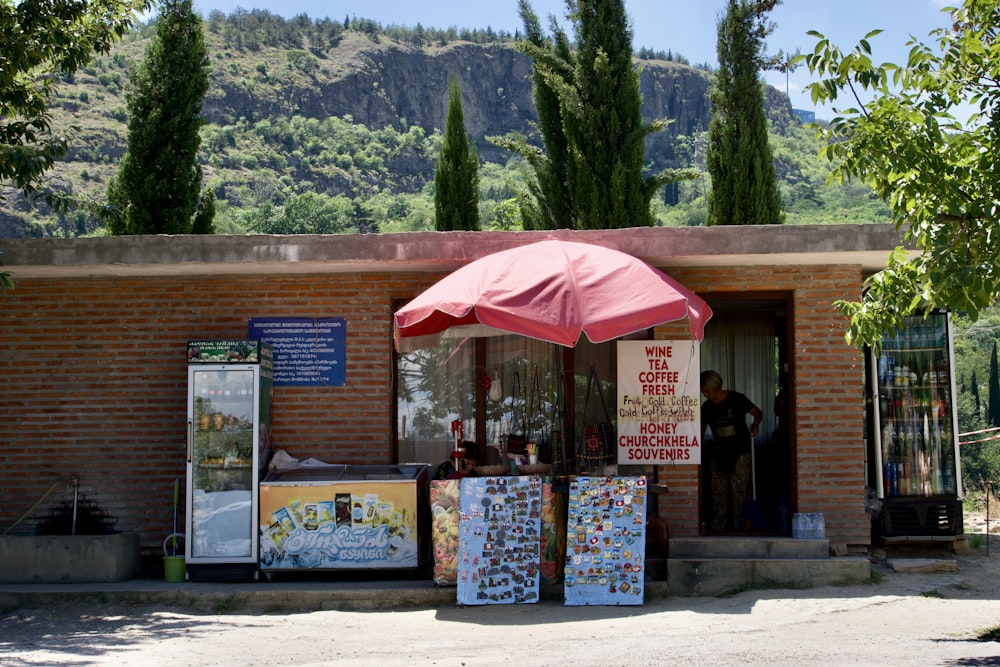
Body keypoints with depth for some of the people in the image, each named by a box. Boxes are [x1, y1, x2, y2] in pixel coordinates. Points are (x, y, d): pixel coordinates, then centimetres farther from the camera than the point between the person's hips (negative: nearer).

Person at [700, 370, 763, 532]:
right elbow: (701, 431, 15)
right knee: (718, 493, 1)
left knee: (739, 491, -4)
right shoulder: (706, 407, 7)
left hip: (740, 454, -4)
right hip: (718, 454, 4)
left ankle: (737, 525, 4)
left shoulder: (736, 399, -6)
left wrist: (755, 425, -15)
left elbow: (757, 413, 4)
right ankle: (716, 527, 5)